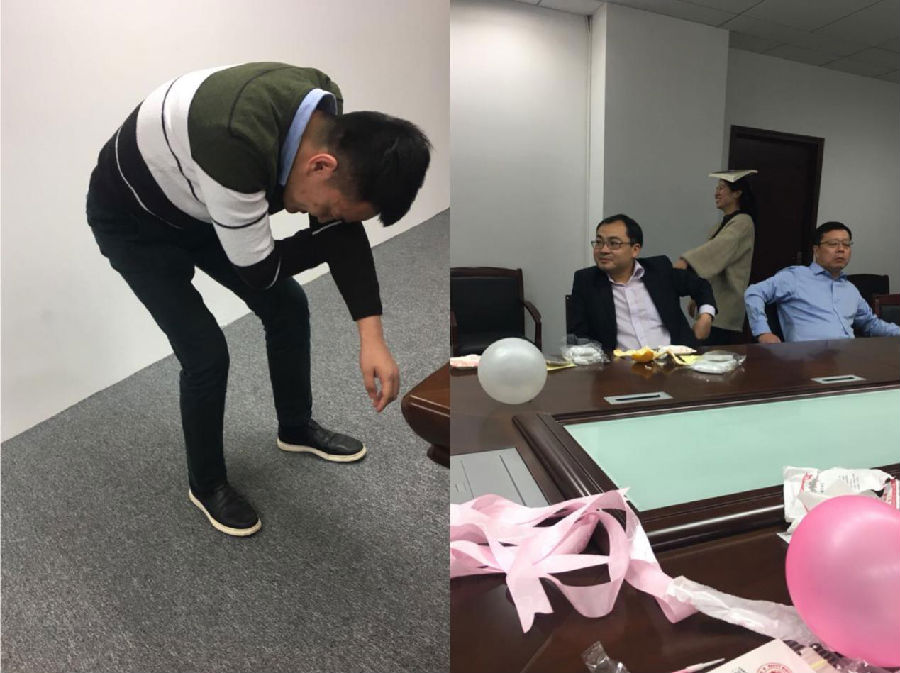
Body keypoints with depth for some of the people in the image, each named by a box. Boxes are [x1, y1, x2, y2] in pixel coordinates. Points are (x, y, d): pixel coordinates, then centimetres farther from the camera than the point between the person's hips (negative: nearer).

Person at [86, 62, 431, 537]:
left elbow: (345, 230, -13)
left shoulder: (323, 114, -19)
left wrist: (372, 335, -22)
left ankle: (296, 428, 29)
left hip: (200, 207, 7)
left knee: (288, 306, 5)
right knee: (207, 353, -11)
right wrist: (333, 232, -15)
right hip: (133, 221, -6)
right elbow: (260, 271, -29)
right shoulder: (237, 147, -44)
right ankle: (206, 485, 18)